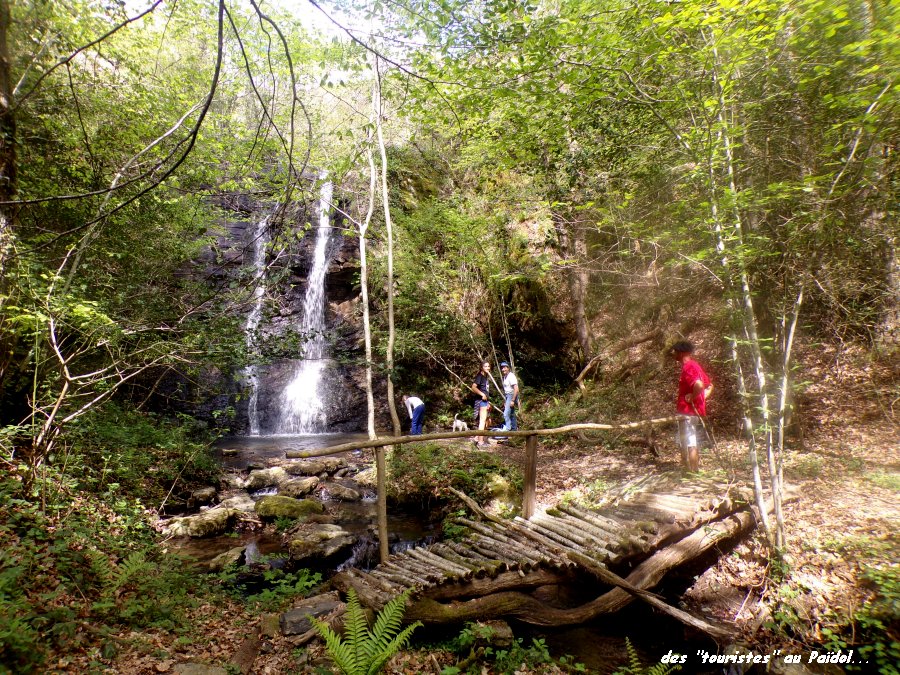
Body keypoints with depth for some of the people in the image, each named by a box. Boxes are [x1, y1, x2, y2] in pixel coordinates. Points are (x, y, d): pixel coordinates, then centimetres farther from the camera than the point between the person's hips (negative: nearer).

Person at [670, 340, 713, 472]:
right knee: (693, 445, 17)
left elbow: (699, 385, -32)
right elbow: (709, 386, 22)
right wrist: (702, 399, 12)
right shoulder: (695, 365, 15)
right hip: (697, 411, 10)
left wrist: (692, 397, -18)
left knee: (689, 446, -5)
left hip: (688, 412, -10)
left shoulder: (687, 367, -16)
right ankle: (695, 471, 25)